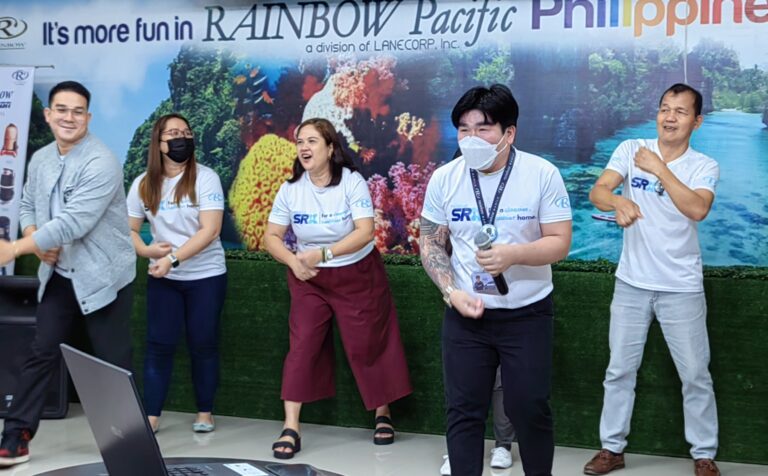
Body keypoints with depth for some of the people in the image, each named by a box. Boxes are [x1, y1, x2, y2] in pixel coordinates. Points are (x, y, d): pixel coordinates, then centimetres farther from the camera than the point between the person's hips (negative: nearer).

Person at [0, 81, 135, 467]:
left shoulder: (101, 163, -20)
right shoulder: (40, 160, 5)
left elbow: (73, 223, -27)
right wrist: (37, 243, -7)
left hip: (103, 277, -6)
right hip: (58, 276, 6)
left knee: (113, 363, 2)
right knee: (40, 355, 8)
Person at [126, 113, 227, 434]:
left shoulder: (205, 178, -10)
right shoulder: (143, 184, 0)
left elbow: (210, 230, -19)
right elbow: (128, 230, 5)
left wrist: (173, 258, -26)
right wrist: (147, 251, -16)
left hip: (206, 276, -2)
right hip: (162, 278, 2)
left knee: (203, 345, 4)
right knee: (159, 344, 1)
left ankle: (204, 413, 17)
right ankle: (151, 416, 5)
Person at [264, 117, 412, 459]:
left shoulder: (352, 182, -16)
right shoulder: (290, 189, -6)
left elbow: (365, 232, -24)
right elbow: (272, 236, -4)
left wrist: (323, 253, -32)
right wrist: (293, 261, -23)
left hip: (357, 275, -2)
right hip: (308, 278, 2)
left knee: (367, 346, 5)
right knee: (302, 346, -6)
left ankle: (383, 415, 25)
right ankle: (290, 428, -4)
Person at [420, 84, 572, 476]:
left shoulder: (542, 174, -11)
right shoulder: (444, 178, -4)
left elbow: (559, 242, -10)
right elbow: (431, 243, 3)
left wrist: (514, 255, -28)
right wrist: (452, 293, -11)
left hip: (527, 314, -2)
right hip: (466, 313, 2)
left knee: (530, 409, 6)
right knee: (463, 410, 6)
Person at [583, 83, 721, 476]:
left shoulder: (704, 166, -5)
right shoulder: (630, 150, -2)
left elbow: (697, 209, -23)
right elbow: (597, 191, -14)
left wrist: (659, 169, -21)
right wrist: (619, 201, -36)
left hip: (682, 288, -1)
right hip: (632, 283, 1)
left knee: (695, 375, 5)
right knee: (619, 370, 10)